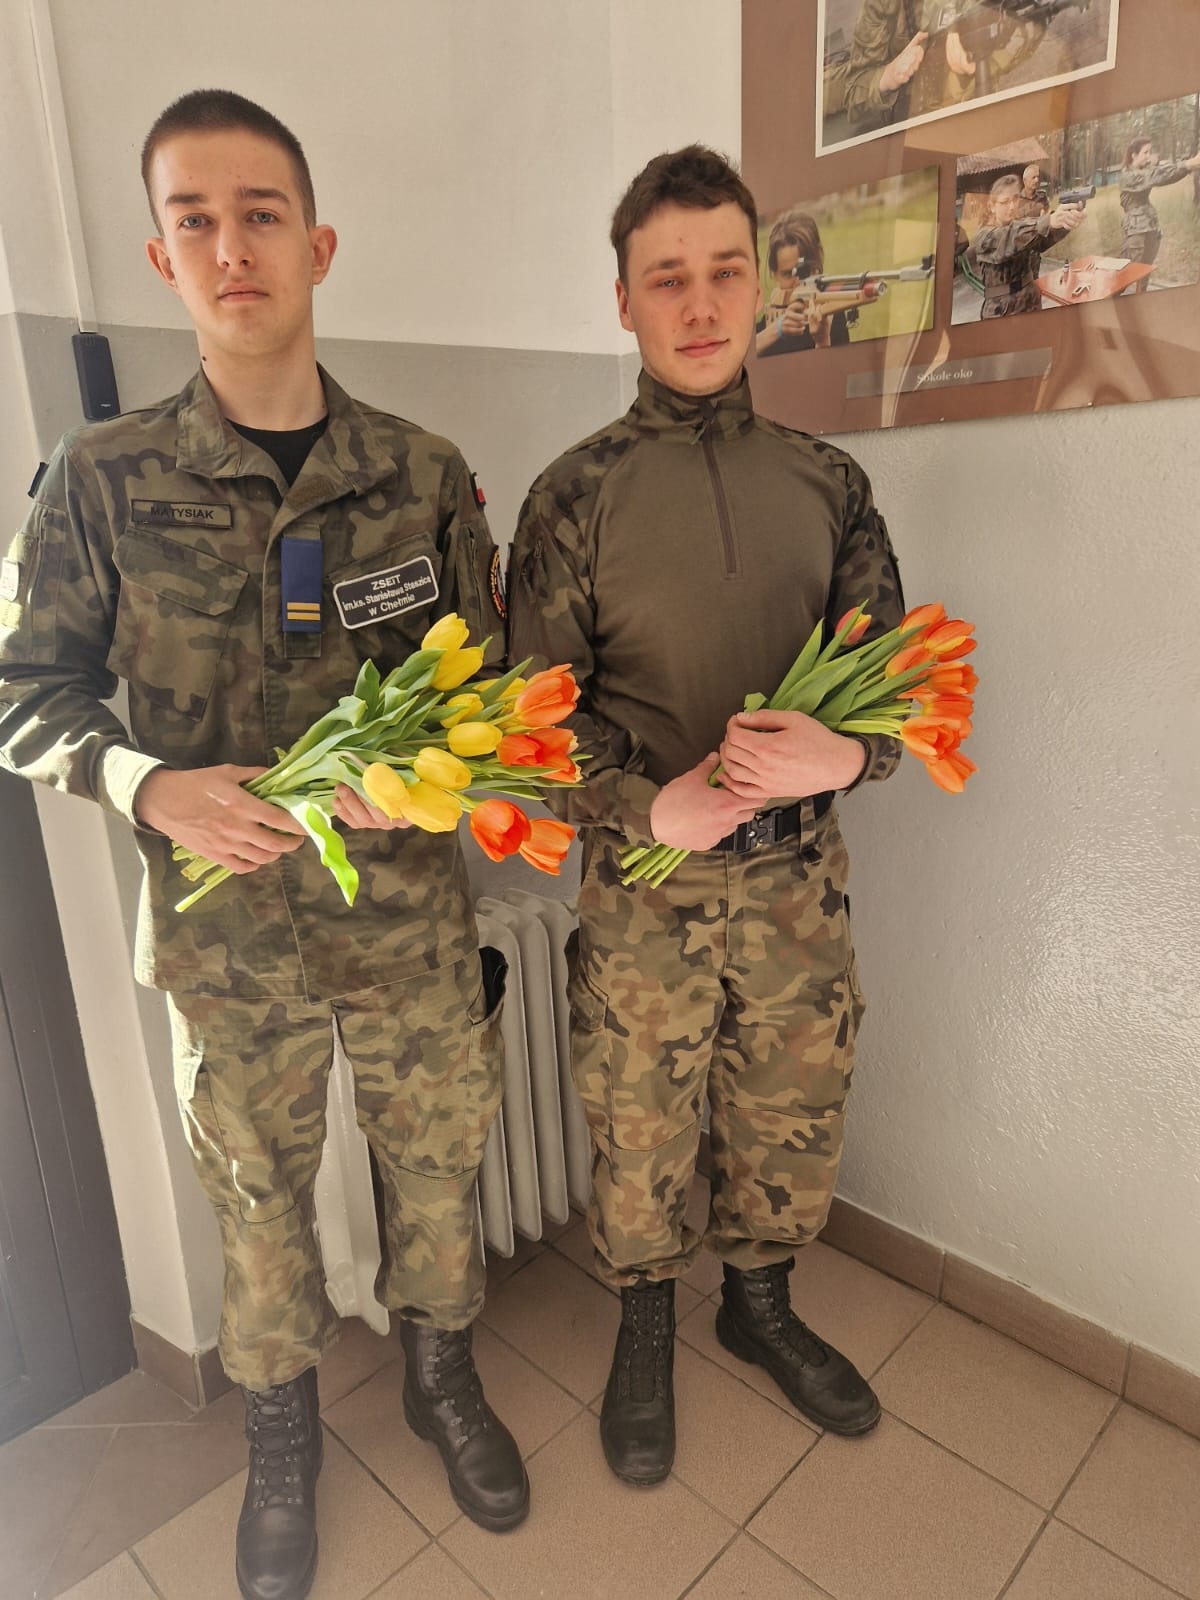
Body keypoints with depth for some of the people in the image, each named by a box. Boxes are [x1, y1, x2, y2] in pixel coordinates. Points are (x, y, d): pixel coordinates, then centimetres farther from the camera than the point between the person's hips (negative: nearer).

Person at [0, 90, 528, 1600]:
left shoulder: (424, 475, -2)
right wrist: (151, 786, -18)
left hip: (414, 917, 1)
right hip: (226, 933, 0)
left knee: (438, 1160, 18)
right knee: (257, 1194, 18)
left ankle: (441, 1375, 49)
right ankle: (281, 1433, 47)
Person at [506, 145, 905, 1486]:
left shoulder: (825, 482, 4)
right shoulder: (575, 494, -4)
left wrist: (846, 751, -18)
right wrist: (651, 804, -21)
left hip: (800, 874, 3)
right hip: (642, 878, -3)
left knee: (791, 1114, 18)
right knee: (640, 1131, 13)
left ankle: (759, 1303, 46)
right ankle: (645, 1326, 41)